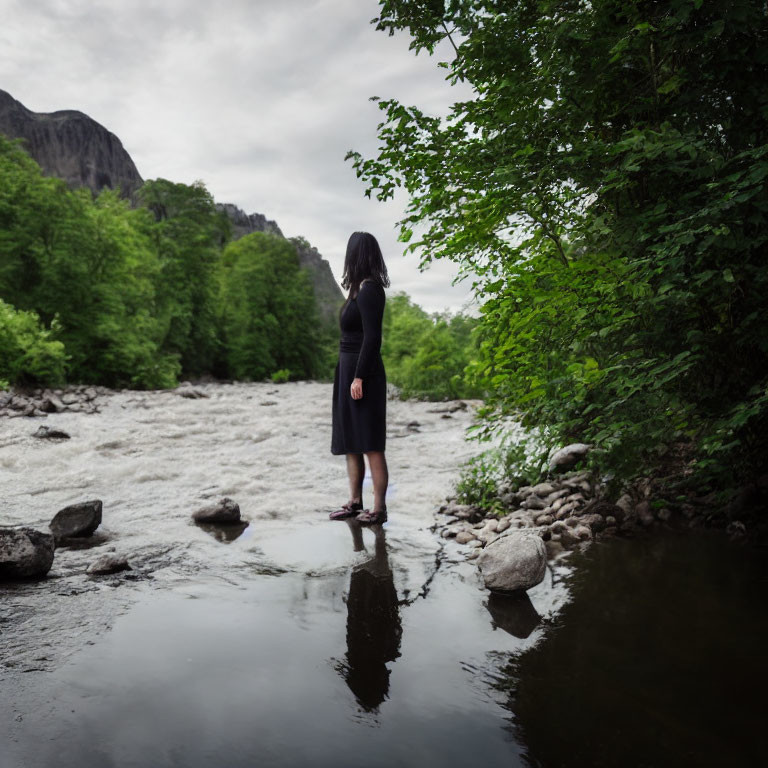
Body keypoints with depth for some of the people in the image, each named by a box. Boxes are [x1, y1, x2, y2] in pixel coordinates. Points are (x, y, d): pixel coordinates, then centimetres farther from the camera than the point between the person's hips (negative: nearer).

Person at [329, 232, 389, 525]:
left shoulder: (368, 290, -14)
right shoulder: (359, 289, 13)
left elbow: (372, 337, -19)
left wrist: (359, 377, -20)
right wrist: (351, 376, 16)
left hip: (363, 374, -10)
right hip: (348, 371, 10)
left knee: (370, 445, -4)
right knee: (350, 443, 14)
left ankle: (379, 509, 4)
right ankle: (355, 502, 23)